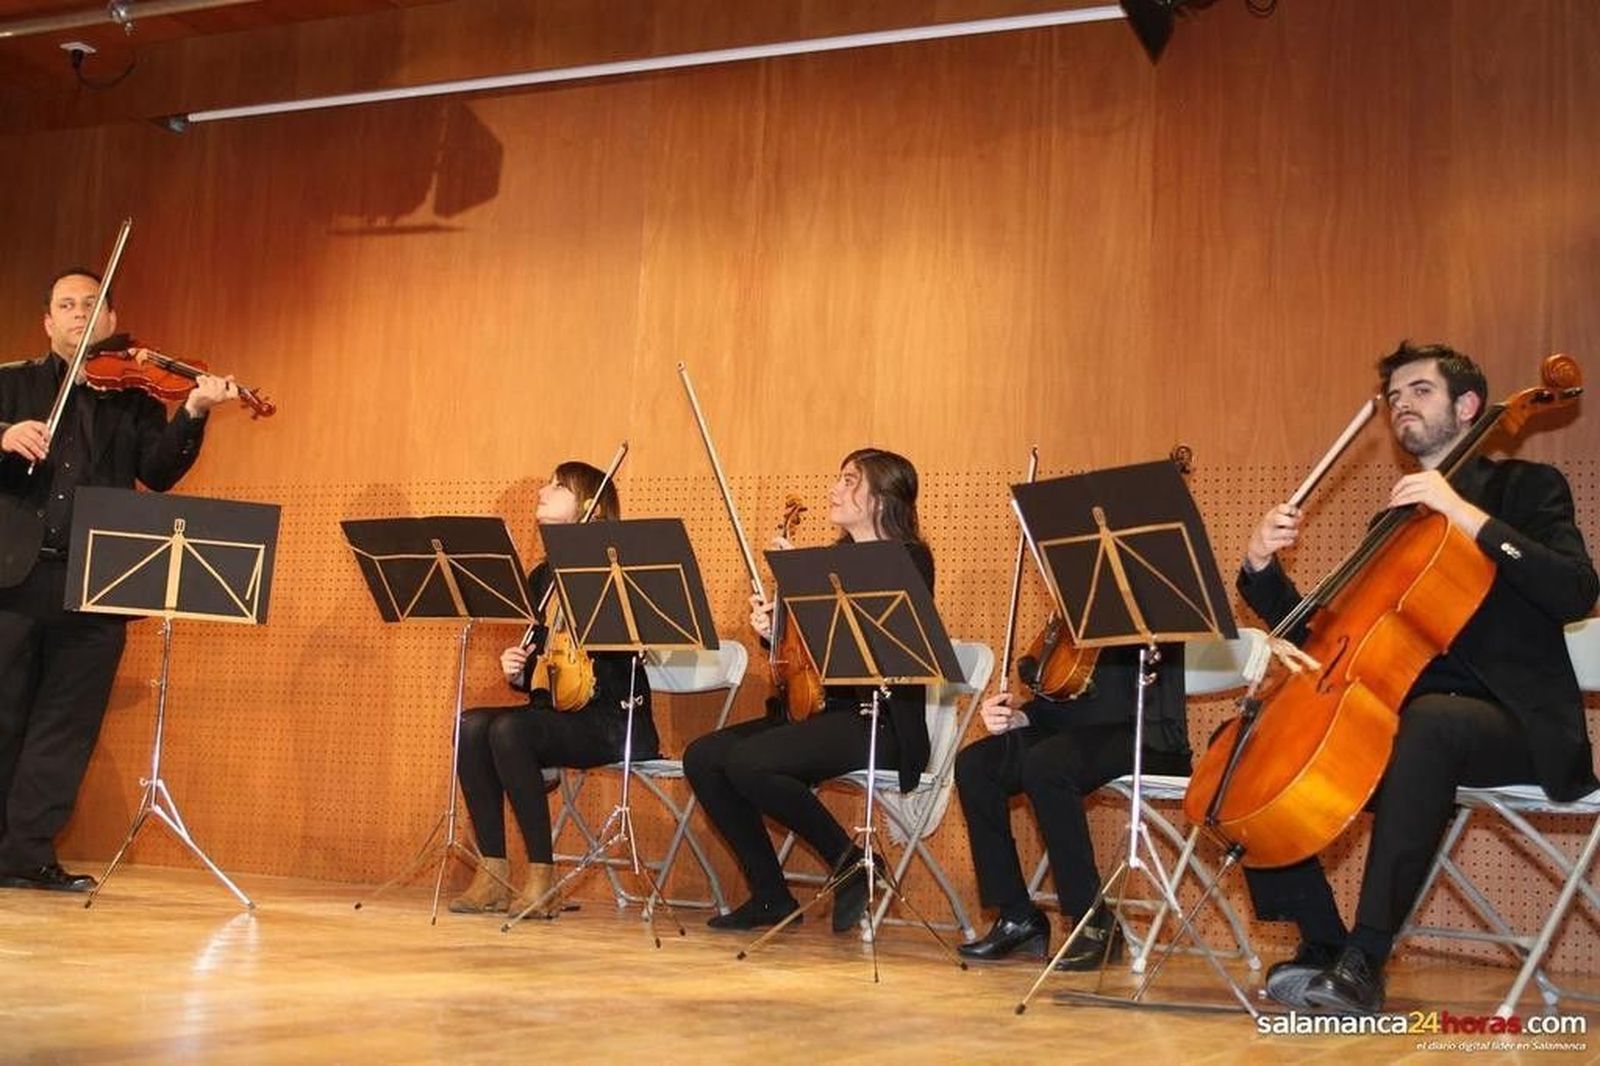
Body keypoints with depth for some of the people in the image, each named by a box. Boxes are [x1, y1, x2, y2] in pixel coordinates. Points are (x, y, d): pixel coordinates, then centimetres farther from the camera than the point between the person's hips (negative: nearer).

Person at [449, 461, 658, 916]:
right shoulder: (541, 577, 17)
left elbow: (629, 644, -18)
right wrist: (516, 673, 1)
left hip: (612, 719, -7)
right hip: (552, 710, 7)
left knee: (510, 729, -30)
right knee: (473, 725, -19)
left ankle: (541, 874, -22)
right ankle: (493, 871, -18)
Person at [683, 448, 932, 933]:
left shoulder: (910, 561, -5)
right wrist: (772, 630, -3)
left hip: (878, 720, -8)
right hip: (822, 708, 8)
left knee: (748, 761, -28)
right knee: (703, 757, -10)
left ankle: (849, 861, -9)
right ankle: (770, 895, -2)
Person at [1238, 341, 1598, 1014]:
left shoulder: (1525, 487, 5)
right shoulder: (1396, 518, 20)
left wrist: (1466, 513, -20)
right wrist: (1262, 565, -1)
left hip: (1510, 722, -6)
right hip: (1399, 719, 6)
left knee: (1430, 722, -40)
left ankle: (1364, 960, -38)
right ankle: (1322, 942, -9)